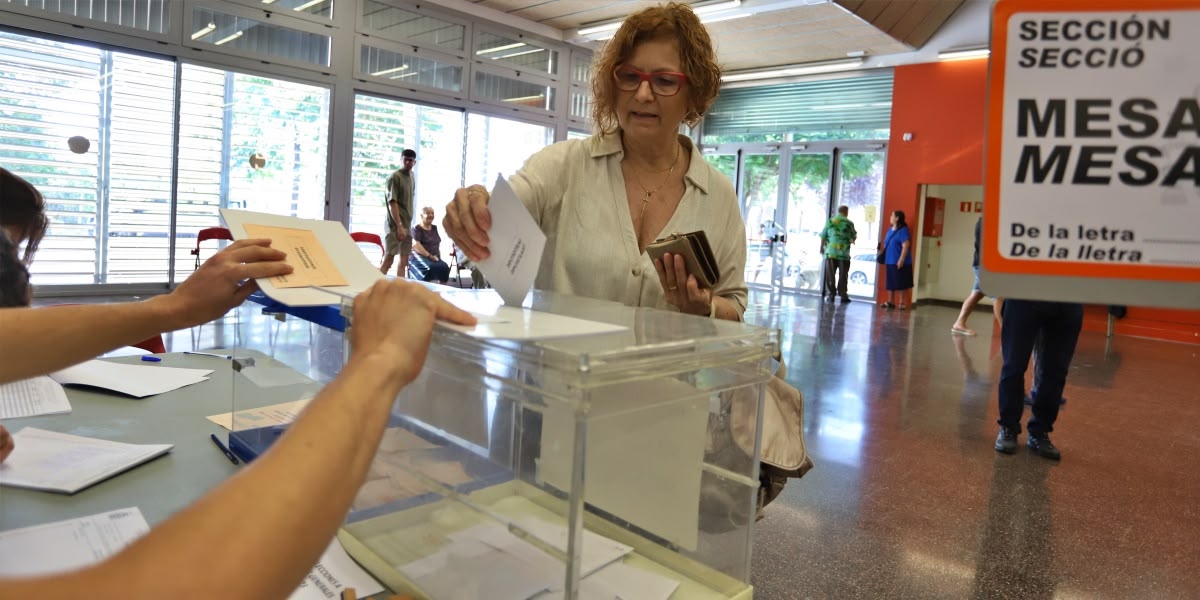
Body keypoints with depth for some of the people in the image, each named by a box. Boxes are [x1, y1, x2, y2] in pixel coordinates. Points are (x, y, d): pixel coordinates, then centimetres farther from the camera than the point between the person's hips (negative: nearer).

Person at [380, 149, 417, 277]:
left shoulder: (411, 176, 12)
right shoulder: (395, 177, -10)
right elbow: (392, 203, -15)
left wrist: (406, 225, 13)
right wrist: (399, 226, -21)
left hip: (407, 225, 8)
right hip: (395, 225, -8)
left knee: (404, 261, 8)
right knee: (388, 260, -8)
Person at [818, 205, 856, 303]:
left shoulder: (830, 221, 3)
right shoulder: (849, 223, -2)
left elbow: (823, 236, 5)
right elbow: (854, 237, 4)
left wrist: (822, 247, 18)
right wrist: (851, 240, 27)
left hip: (830, 252, 1)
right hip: (844, 252, -1)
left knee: (830, 275, 6)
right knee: (843, 275, 4)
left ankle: (831, 294, 7)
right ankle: (843, 296, 5)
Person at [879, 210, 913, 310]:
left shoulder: (903, 230, -13)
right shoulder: (890, 230, 14)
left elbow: (906, 246, -18)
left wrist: (901, 260, -22)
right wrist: (884, 257, 15)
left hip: (899, 262, -8)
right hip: (890, 261, 8)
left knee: (901, 284, -2)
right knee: (890, 283, 12)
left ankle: (902, 303, 5)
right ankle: (890, 302, 20)